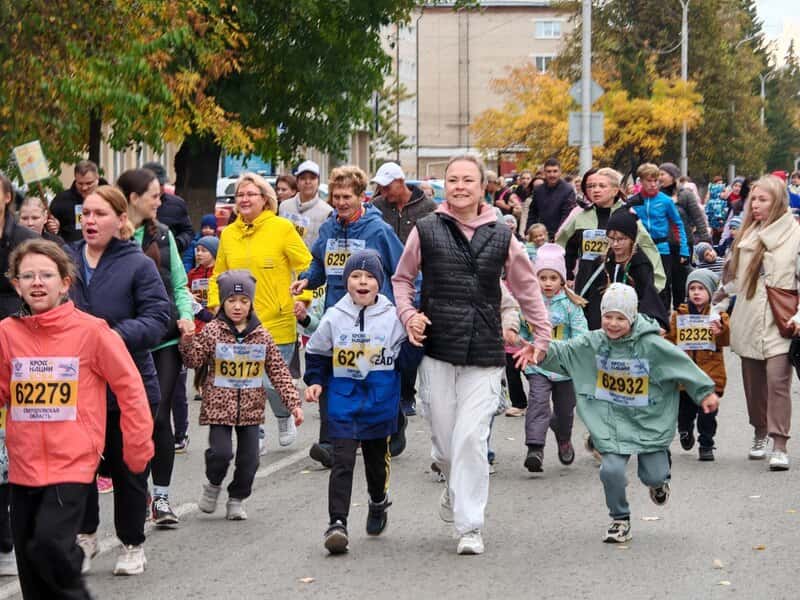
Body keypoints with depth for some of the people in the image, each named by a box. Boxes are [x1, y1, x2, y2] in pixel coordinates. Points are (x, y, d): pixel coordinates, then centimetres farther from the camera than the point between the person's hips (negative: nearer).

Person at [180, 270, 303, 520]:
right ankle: (213, 485, 16)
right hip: (219, 406, -3)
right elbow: (194, 361, -5)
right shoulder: (211, 332, -3)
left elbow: (279, 372, 5)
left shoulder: (261, 336, 3)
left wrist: (293, 403, 1)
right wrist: (187, 339, -22)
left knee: (249, 457, 3)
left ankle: (236, 500, 23)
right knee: (221, 452, -14)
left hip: (251, 408, 3)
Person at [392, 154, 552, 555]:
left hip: (485, 356, 0)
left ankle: (470, 526, 0)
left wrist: (542, 335, 14)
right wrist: (408, 315, -1)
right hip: (436, 351, 0)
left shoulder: (501, 237, 6)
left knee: (471, 438, -9)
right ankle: (455, 487, 37)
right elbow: (402, 278, 16)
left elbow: (526, 287, 17)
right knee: (444, 440, 4)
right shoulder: (426, 231, 4)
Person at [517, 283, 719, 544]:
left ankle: (659, 479, 42)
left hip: (649, 421, -1)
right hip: (612, 422, 1)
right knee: (611, 470, -17)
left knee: (653, 476, 0)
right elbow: (563, 352, -2)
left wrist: (705, 392, 4)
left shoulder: (651, 345, -13)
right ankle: (620, 519, 9)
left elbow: (683, 364, -2)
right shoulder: (592, 343, -5)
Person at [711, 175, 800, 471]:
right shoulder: (746, 236, 14)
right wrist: (716, 311, 14)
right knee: (753, 380, 10)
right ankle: (760, 432, 28)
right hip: (748, 322, 5)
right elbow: (729, 277, 19)